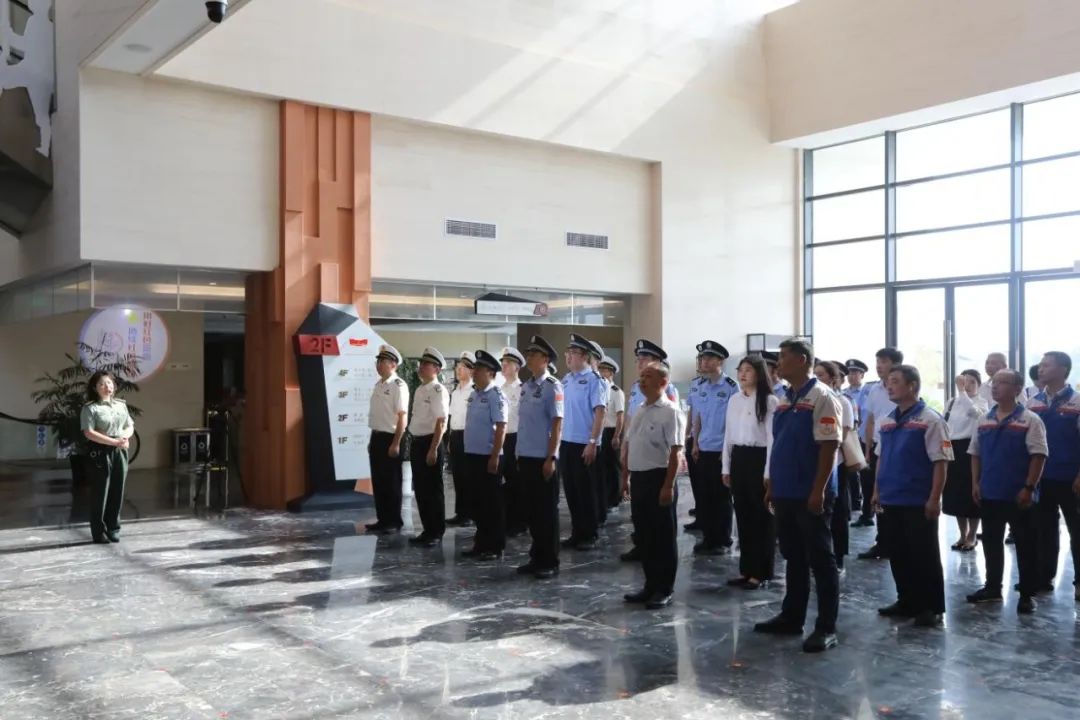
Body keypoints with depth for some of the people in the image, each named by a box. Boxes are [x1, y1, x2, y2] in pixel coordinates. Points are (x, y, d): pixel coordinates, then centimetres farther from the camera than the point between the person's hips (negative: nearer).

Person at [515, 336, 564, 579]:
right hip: (525, 457, 7)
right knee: (532, 509, 13)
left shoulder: (552, 386, -10)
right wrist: (520, 455, 14)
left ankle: (550, 562, 13)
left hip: (543, 458, -7)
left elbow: (557, 424, -12)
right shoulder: (526, 386, 10)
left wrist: (551, 458, -16)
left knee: (547, 511, 3)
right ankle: (536, 558, 23)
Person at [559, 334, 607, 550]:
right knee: (570, 490, 11)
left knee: (585, 491, 3)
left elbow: (599, 413, -14)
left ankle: (589, 536, 14)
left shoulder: (593, 379, -11)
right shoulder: (565, 380, 10)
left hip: (584, 444, -7)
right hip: (565, 443, 7)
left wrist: (592, 443, -18)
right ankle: (577, 533, 22)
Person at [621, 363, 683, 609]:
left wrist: (668, 485, -20)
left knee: (663, 536, 3)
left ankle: (664, 589, 12)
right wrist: (625, 477, 18)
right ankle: (650, 585, 25)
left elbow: (675, 452, -16)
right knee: (644, 535, 14)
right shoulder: (639, 411, 13)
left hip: (657, 477, -8)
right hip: (638, 478, 8)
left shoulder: (669, 411, -12)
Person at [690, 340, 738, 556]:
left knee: (722, 497, 3)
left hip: (721, 450, -5)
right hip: (703, 449, 5)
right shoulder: (699, 387, 8)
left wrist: (728, 448, -12)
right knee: (703, 495, 9)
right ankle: (708, 538, 19)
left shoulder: (731, 387, -9)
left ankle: (723, 541, 13)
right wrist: (695, 444, 9)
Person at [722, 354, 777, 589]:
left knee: (761, 516, 2)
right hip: (738, 459, 6)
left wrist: (769, 472, -14)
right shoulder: (734, 400, 10)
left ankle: (760, 573, 11)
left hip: (759, 458, -6)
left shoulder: (769, 401, -9)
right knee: (742, 515, 11)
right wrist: (726, 467, 11)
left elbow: (772, 437, -11)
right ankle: (746, 569, 20)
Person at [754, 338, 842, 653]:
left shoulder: (822, 397, -12)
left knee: (820, 560, 1)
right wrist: (772, 485, 17)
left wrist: (818, 490, -21)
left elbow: (829, 447, -18)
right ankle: (791, 617, 27)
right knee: (793, 558, 16)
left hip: (811, 495, -8)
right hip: (785, 493, 8)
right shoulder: (785, 399, 12)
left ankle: (826, 627, 9)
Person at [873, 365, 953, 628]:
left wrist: (934, 499, -17)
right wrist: (877, 491, 14)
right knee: (897, 555, 13)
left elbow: (940, 462, -13)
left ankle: (932, 608, 12)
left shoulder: (930, 420, -10)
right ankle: (907, 601, 25)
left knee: (924, 556, 2)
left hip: (918, 502, -7)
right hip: (890, 501, 7)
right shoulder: (888, 421, 11)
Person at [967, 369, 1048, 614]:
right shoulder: (985, 421, 9)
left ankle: (1027, 594, 13)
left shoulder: (1029, 420, -8)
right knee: (991, 542, 13)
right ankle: (992, 587, 25)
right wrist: (975, 483, 6)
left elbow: (1038, 456, -12)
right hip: (990, 493, 5)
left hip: (1018, 495, -5)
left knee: (1025, 545, 4)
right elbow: (975, 453, 13)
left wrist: (1029, 488, -17)